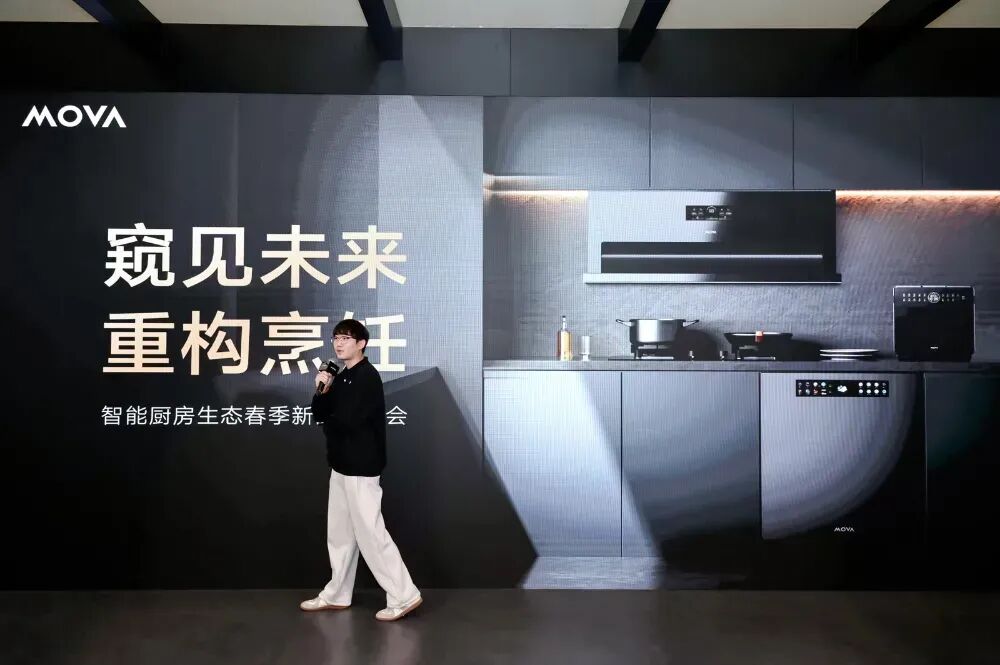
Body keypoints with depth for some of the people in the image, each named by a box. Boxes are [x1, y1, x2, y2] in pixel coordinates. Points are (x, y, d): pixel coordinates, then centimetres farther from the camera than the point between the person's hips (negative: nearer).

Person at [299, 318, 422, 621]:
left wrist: (328, 423, -3)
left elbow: (347, 421, -25)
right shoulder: (342, 376, 13)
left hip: (361, 466, -10)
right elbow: (319, 414, 11)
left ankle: (404, 596, 1)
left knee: (370, 533, -7)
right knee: (340, 531, 17)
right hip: (342, 464, 10)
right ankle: (336, 594, 29)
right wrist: (322, 390, -8)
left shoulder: (367, 377, -16)